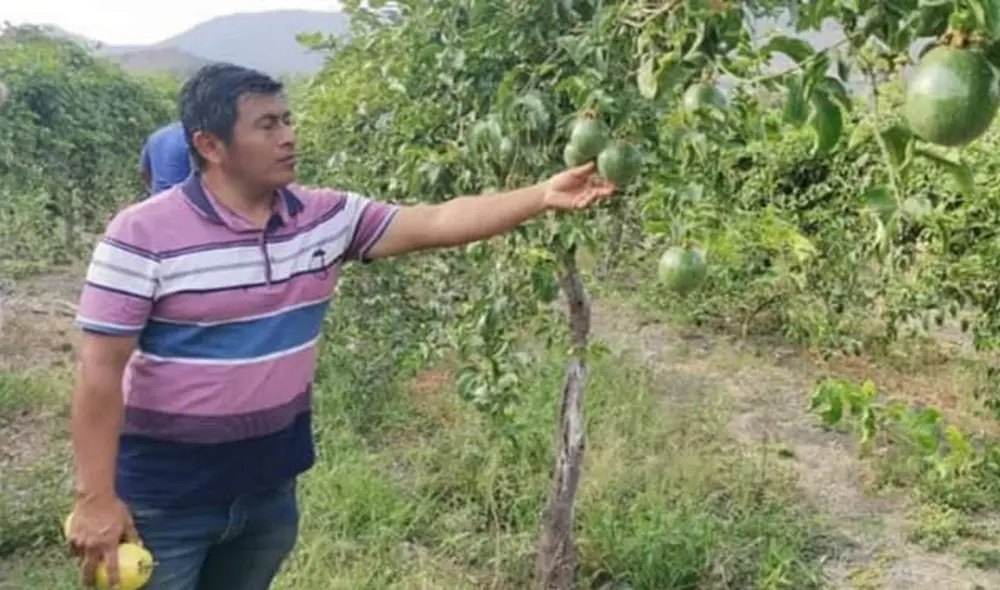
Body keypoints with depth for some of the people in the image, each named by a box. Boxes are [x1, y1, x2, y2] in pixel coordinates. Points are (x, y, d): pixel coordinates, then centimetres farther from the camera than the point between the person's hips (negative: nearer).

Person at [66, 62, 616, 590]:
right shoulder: (143, 235, -17)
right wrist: (95, 497, -18)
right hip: (165, 499, -5)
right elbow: (100, 370, -16)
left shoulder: (325, 216, -2)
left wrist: (543, 196, -11)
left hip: (270, 487, 5)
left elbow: (433, 223, -3)